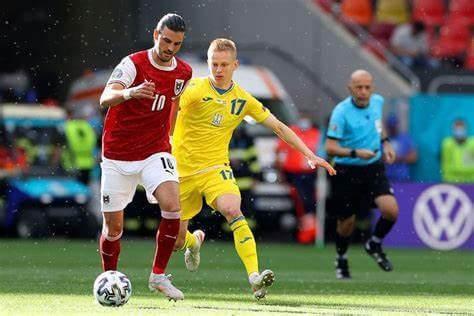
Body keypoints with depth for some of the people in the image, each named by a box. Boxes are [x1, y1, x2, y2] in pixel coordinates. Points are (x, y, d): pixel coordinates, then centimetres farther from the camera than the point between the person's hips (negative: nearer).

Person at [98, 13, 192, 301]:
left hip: (155, 152, 3)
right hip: (118, 156, -3)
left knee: (172, 206, -22)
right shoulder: (133, 64, -15)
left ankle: (158, 275, -9)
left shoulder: (183, 72, 1)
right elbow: (106, 98, -31)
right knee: (114, 227, 1)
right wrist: (130, 93, -51)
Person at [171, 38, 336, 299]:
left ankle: (254, 277, -36)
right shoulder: (196, 89, -10)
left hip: (215, 168, 1)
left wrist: (310, 155, 3)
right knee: (175, 241, 6)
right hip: (182, 170, -1)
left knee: (232, 211, -30)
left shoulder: (243, 99, 2)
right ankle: (195, 241, 45)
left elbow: (279, 127, 8)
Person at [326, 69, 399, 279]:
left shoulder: (378, 102, -1)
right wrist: (355, 153, -34)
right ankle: (341, 259, 37)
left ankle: (374, 245, 13)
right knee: (346, 224, 6)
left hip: (374, 169, 4)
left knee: (391, 211, -17)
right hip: (347, 173, -4)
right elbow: (330, 148, -21)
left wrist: (385, 142, 11)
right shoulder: (341, 112, -19)